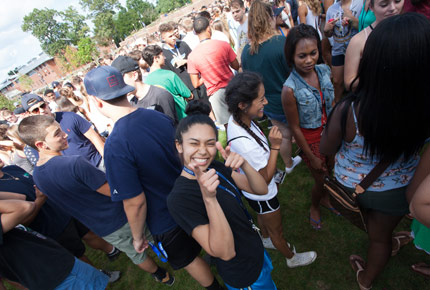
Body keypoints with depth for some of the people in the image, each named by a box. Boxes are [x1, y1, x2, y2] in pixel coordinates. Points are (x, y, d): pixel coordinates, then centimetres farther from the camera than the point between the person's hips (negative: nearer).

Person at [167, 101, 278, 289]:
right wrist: (209, 197, -47)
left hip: (256, 250, 6)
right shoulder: (179, 198, -32)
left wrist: (244, 165, -32)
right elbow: (225, 252, -33)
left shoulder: (215, 167, -11)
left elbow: (261, 190, -12)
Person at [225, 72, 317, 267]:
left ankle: (266, 240, 67)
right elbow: (265, 180, -28)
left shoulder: (236, 119, -17)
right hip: (261, 195, -8)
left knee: (262, 217, 37)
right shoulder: (245, 144, -44)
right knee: (277, 230, 23)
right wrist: (275, 146, -32)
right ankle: (292, 258, 52)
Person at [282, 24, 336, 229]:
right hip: (310, 138, -5)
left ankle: (325, 199, 57)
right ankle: (314, 207, 47)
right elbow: (295, 128, -19)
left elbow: (332, 103, 4)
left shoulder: (324, 71, -11)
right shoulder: (290, 89, -28)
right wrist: (311, 157, -11)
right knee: (321, 179, 13)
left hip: (330, 130, 5)